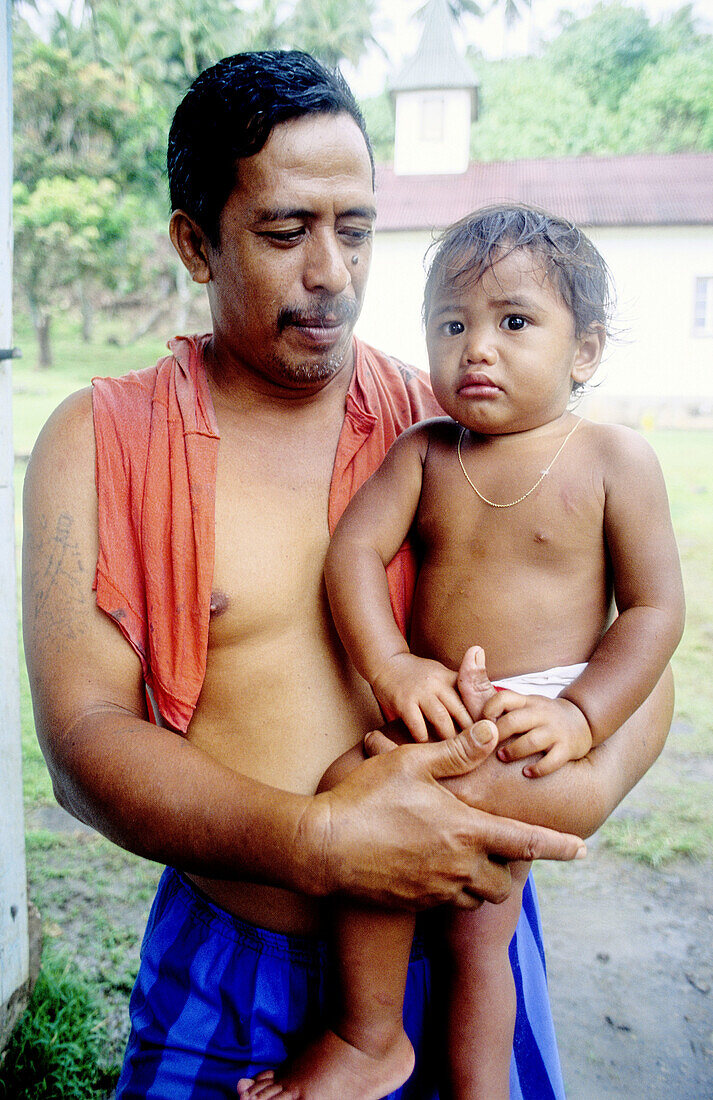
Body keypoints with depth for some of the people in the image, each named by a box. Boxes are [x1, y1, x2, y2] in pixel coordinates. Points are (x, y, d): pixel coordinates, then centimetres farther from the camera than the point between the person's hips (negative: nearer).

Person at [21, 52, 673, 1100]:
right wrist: (316, 838, -27)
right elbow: (83, 741, -13)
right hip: (223, 969, -1)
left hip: (457, 953, 2)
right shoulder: (98, 444, -5)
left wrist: (581, 788, -20)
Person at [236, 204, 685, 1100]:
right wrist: (391, 666, -21)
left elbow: (655, 608, -5)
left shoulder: (614, 460, -4)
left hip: (540, 723, -4)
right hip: (440, 714, 4)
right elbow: (354, 547, -6)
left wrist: (581, 715, -17)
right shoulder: (424, 450, 4)